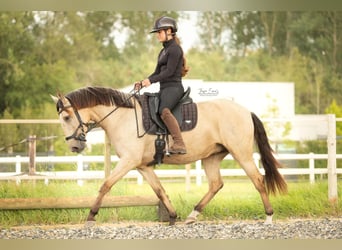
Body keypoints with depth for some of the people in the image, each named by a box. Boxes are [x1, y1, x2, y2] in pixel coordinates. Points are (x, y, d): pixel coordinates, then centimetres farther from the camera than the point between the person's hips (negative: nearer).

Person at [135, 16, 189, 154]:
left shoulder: (174, 49, -7)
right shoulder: (163, 51, 22)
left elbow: (169, 71, -16)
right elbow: (157, 72, 22)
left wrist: (151, 80, -21)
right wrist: (143, 82, 7)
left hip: (173, 87, -11)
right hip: (164, 89, 11)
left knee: (164, 110, -35)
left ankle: (179, 144, -42)